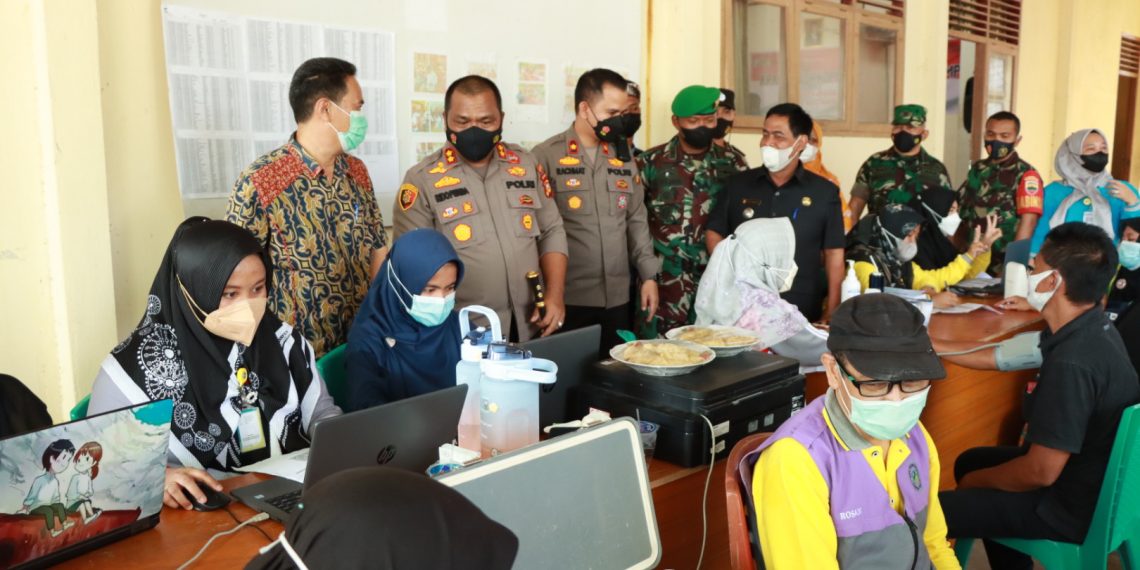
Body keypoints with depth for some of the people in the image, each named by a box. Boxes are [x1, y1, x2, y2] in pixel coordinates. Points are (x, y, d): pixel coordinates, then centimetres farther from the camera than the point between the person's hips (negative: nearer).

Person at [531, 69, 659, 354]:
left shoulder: (623, 157, 13)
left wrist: (649, 275, 8)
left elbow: (636, 221, 15)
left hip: (617, 298, 5)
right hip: (568, 298, -5)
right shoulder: (547, 156, -5)